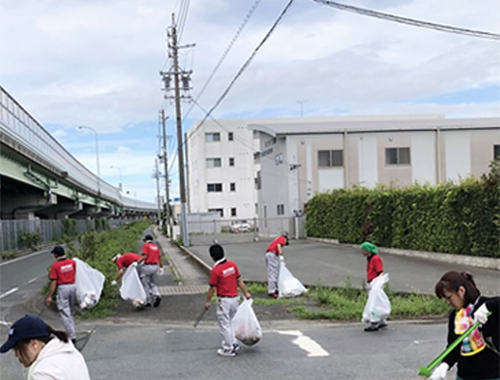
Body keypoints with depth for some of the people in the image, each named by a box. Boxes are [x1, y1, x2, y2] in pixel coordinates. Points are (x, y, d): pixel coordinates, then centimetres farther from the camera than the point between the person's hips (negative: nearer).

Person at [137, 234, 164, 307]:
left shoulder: (146, 246, -3)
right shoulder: (156, 247, 15)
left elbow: (144, 256, -16)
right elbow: (160, 258, 10)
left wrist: (137, 262, -20)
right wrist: (161, 268, 13)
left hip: (147, 266, -6)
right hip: (155, 267, 6)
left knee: (145, 284, 4)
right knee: (153, 284, 15)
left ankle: (148, 301, 3)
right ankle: (157, 295, -11)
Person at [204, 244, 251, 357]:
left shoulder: (215, 270, -18)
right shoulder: (232, 265, -2)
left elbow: (212, 289, -12)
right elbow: (239, 281, 4)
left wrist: (207, 301, 1)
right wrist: (246, 293, 15)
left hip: (224, 300, -6)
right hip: (234, 298, 6)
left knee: (224, 325, 7)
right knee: (229, 322, 23)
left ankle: (228, 349, 16)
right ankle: (233, 344, 29)